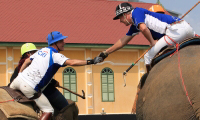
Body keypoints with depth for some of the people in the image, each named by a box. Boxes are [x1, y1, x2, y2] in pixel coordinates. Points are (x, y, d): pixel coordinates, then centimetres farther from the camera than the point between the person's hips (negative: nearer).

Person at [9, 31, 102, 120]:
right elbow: (71, 62, -26)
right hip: (30, 88, -7)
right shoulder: (55, 55, -12)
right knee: (48, 111, 0)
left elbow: (27, 61, 21)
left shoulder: (42, 50, 13)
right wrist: (90, 61, -28)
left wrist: (19, 74, 31)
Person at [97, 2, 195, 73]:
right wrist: (105, 53, 39)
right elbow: (123, 41, 36)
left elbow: (143, 28, -19)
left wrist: (152, 43, -4)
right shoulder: (135, 25, 28)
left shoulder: (136, 11, 1)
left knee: (149, 56, -4)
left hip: (176, 29, -10)